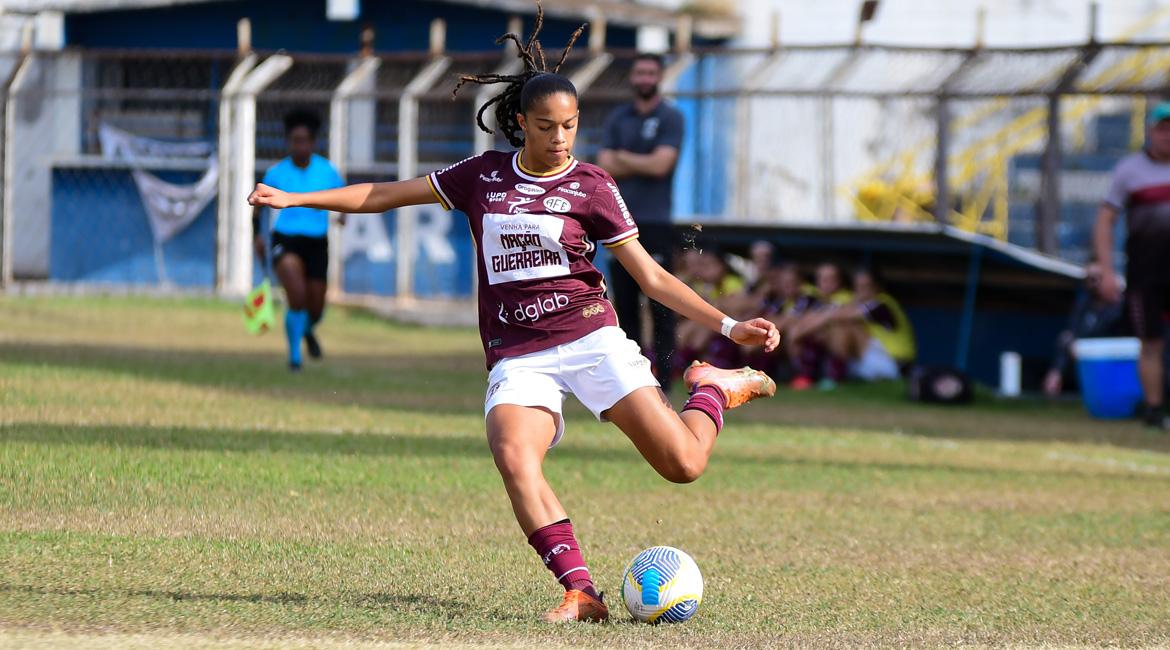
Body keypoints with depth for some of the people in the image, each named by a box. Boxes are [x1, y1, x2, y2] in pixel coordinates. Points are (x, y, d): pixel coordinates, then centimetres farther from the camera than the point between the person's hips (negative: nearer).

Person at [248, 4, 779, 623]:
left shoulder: (591, 186, 2)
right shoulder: (483, 175, 9)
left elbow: (651, 276, 2)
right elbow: (385, 195, 18)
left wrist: (728, 325, -7)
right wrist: (294, 199, 14)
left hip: (589, 337, -2)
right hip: (517, 356, 2)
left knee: (682, 463, -15)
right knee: (513, 458, -30)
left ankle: (714, 389, 20)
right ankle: (580, 592, -31)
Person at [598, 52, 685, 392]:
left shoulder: (671, 118, 0)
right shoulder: (618, 118, 14)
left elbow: (661, 165, -12)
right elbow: (605, 167, 3)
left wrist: (622, 158, -1)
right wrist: (644, 165, -6)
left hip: (655, 222, -5)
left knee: (660, 306, -8)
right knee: (624, 304, 6)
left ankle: (662, 382, -8)